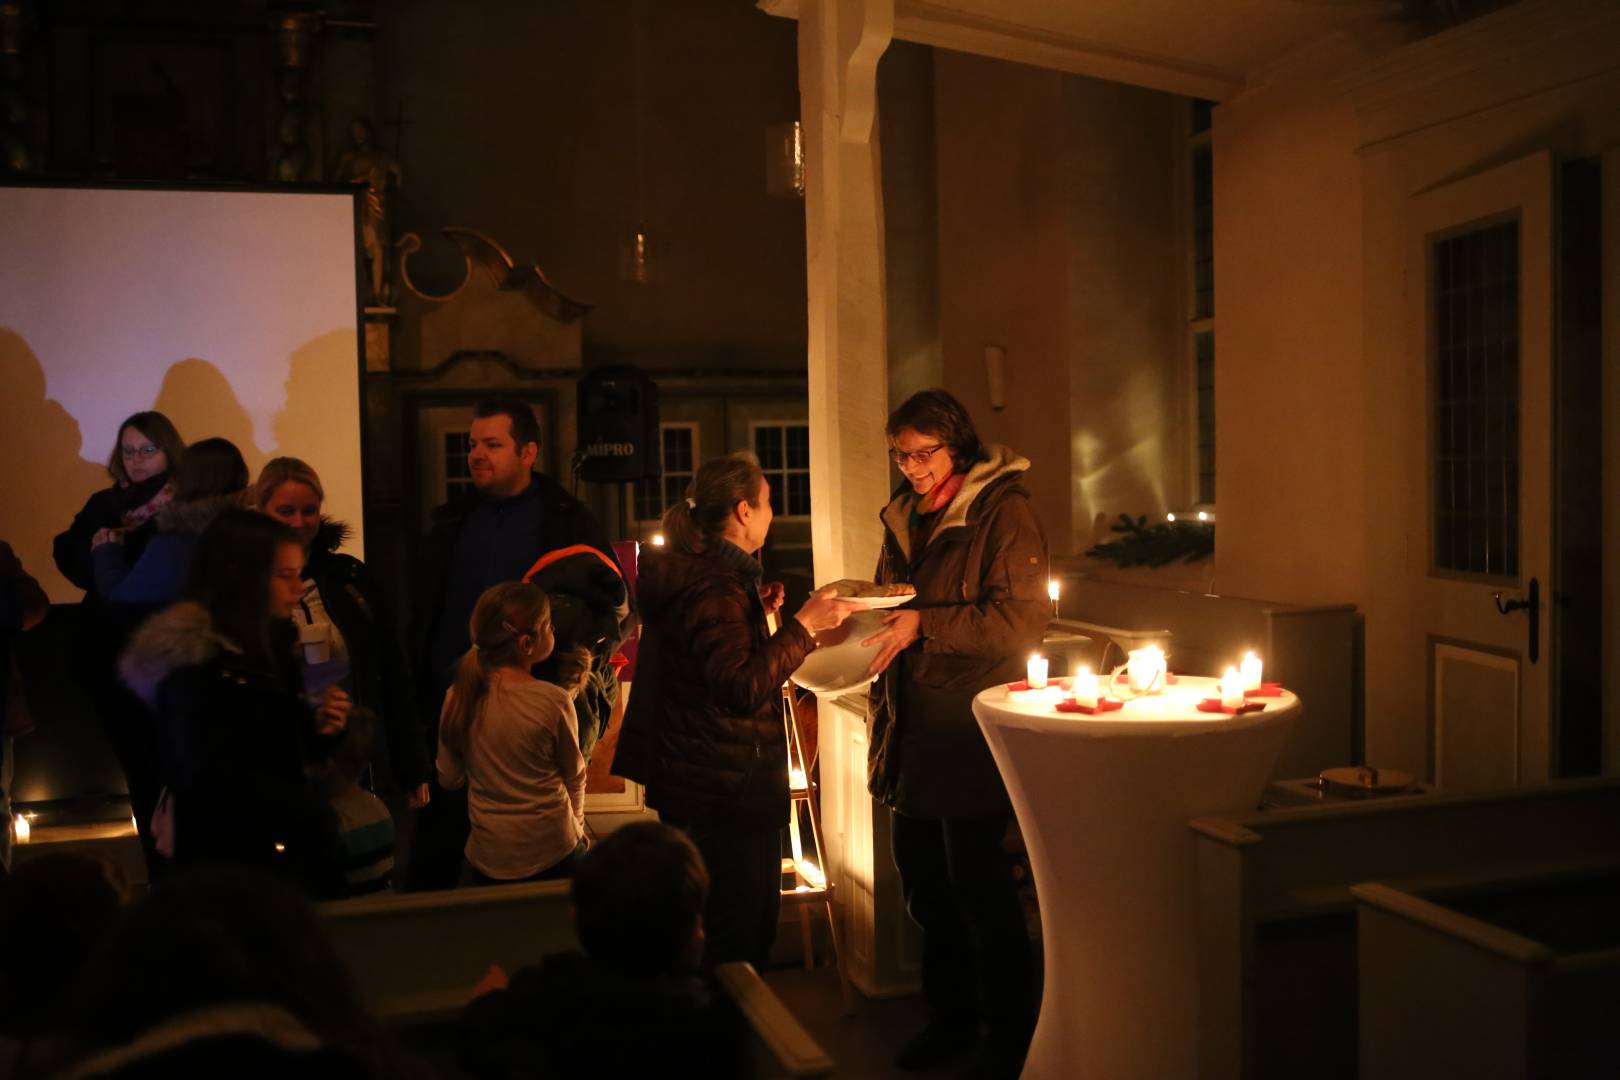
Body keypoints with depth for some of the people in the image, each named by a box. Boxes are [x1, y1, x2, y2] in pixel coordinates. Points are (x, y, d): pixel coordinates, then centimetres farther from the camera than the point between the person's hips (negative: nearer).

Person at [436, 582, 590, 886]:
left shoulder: (460, 696, -7)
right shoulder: (555, 701, -17)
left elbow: (448, 779, 4)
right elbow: (574, 776, -2)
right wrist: (576, 827, 16)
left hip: (488, 858, 3)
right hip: (552, 853, -3)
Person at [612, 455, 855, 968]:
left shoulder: (692, 572, 12)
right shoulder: (716, 588, -21)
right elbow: (745, 687, -28)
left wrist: (757, 611, 15)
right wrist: (803, 623, -24)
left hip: (703, 784, 11)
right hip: (727, 790, -11)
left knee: (753, 924, 20)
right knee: (740, 936, -1)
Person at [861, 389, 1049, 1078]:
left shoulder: (1003, 512, -10)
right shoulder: (905, 516, 13)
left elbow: (1019, 620, -18)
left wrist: (924, 623, -21)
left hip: (972, 726, -7)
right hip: (914, 727, 8)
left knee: (974, 878, -1)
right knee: (920, 873, 14)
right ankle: (951, 1016, 32)